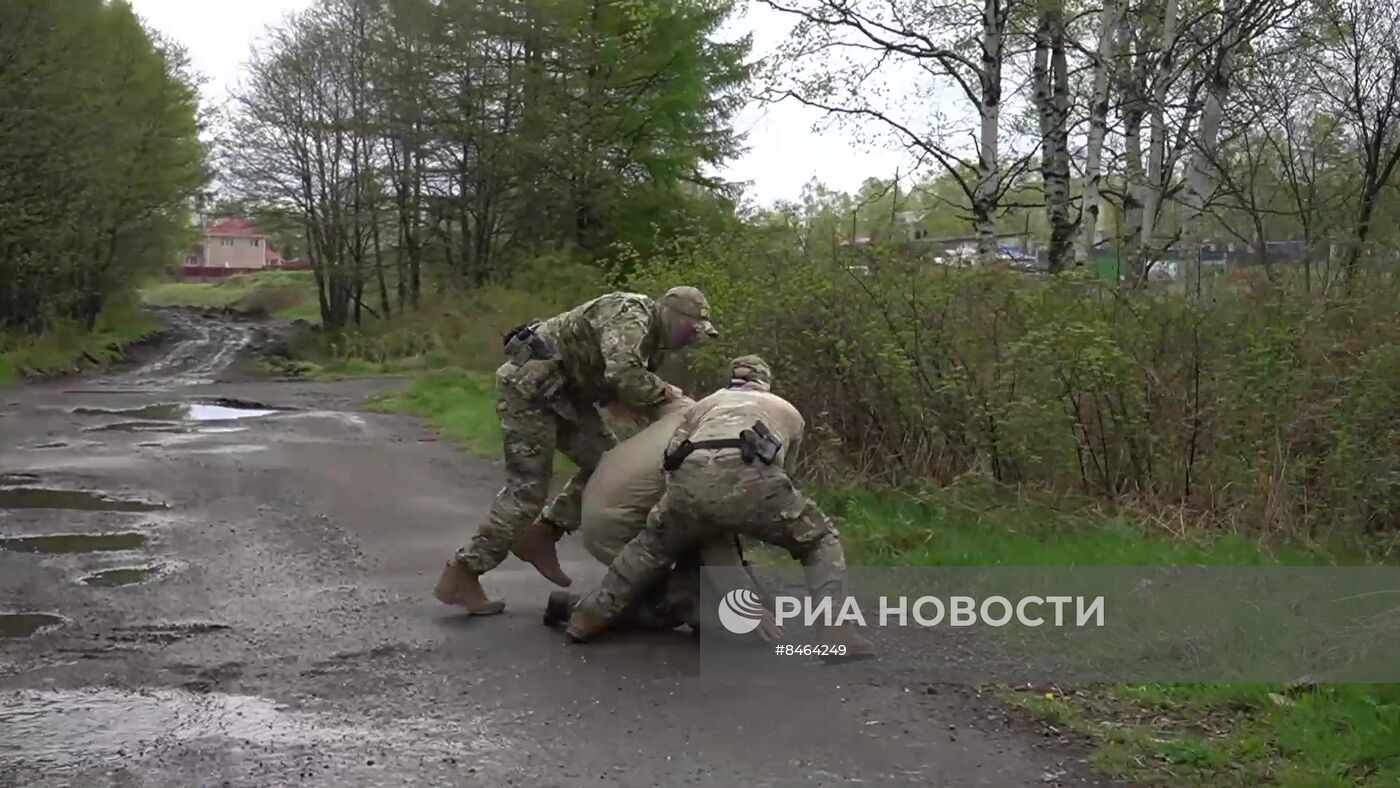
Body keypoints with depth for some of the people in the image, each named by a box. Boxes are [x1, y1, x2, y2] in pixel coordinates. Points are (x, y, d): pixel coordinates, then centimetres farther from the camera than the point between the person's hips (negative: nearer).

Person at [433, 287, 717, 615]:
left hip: (560, 392, 10)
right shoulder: (631, 315, -19)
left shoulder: (651, 339, 13)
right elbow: (623, 375, -36)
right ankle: (460, 575, -3)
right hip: (529, 384, -10)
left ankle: (540, 536, 13)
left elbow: (616, 393, 11)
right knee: (527, 487, -10)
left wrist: (662, 404, -6)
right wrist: (663, 392, -19)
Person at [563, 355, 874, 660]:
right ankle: (834, 633, 3)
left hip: (691, 481, 2)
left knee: (652, 546, 32)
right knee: (821, 541, 22)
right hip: (752, 480, -2)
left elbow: (672, 452, 29)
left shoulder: (706, 403, 41)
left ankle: (587, 617, 31)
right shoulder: (789, 411, 40)